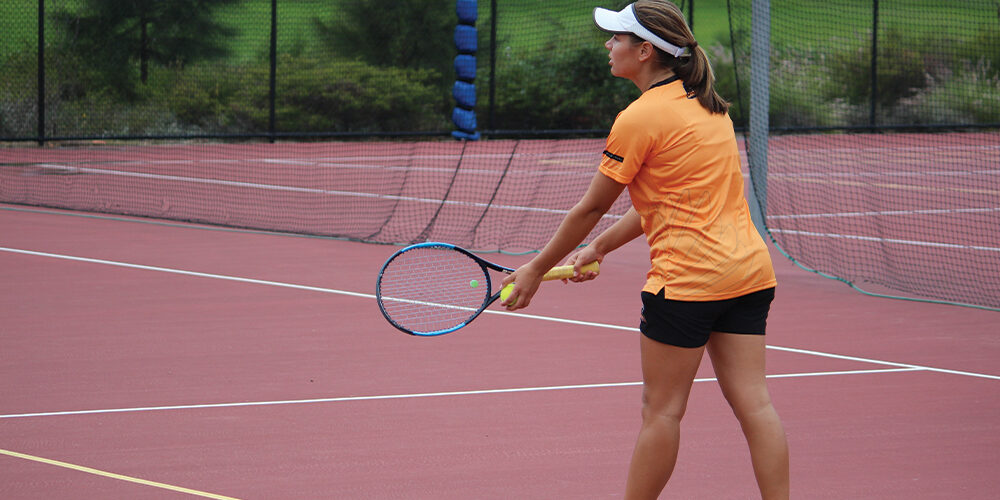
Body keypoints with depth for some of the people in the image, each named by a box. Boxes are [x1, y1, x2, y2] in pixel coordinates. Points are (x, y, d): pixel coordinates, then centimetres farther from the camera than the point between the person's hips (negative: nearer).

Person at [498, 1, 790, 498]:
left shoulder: (640, 118, -11)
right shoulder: (708, 105, 14)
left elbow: (591, 207, -4)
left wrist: (536, 269, 7)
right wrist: (598, 248, 23)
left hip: (688, 278, -8)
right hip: (749, 269, 8)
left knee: (661, 409, 4)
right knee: (753, 403, 4)